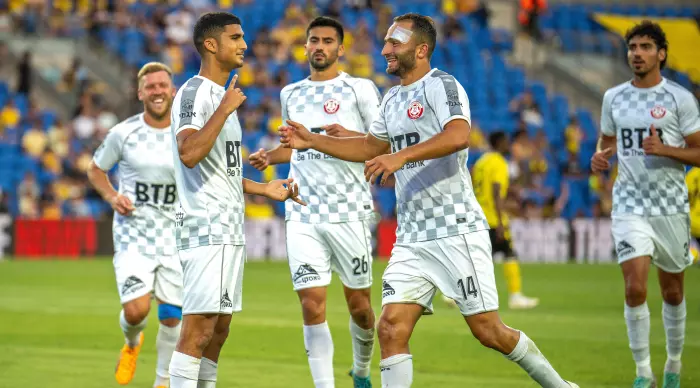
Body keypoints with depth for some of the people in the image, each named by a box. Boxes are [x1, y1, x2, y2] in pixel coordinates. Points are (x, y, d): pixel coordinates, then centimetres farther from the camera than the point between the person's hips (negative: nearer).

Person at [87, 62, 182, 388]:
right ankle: (132, 343, 20)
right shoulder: (123, 133, -4)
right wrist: (112, 196, -8)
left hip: (174, 235, 2)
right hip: (133, 234, -2)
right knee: (135, 310, -16)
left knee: (172, 316, 3)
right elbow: (95, 170, 10)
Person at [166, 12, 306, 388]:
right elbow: (190, 155, -28)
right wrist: (225, 110, -22)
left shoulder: (223, 96, 19)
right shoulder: (193, 93, -11)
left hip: (229, 230, 10)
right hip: (205, 228, -10)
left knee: (218, 331, 11)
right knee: (198, 328, -12)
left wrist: (263, 188, 24)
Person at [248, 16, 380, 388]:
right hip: (302, 215, 3)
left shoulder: (360, 89, 0)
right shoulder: (291, 94, 14)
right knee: (312, 307, -8)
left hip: (349, 212, -3)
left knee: (359, 305, 6)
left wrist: (350, 136, -21)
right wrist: (270, 157, 10)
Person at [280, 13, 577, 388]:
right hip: (411, 240, 7)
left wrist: (401, 156, -36)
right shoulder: (392, 99, 17)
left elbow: (458, 135, -27)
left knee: (488, 330, -4)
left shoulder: (441, 85, -9)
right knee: (391, 328, -7)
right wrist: (312, 141, 22)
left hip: (457, 231, -7)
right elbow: (371, 147, 32)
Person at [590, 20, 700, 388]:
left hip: (671, 207, -1)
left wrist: (665, 149, -21)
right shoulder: (613, 97, 5)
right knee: (635, 289, -13)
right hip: (629, 206, 1)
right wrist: (600, 156, -3)